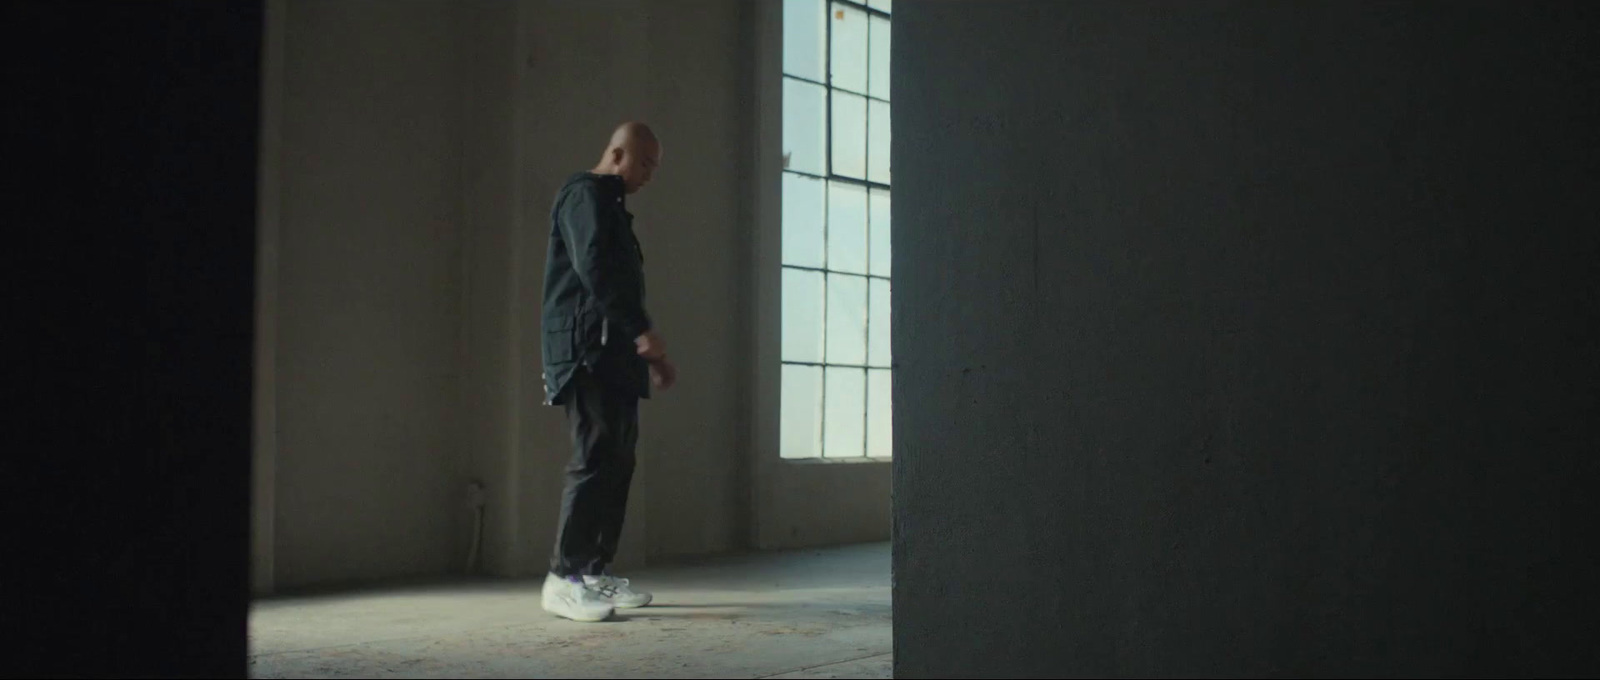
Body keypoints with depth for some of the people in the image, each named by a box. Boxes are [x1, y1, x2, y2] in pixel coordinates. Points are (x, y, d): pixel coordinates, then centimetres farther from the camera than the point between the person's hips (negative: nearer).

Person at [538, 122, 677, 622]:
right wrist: (642, 330, -22)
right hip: (587, 352, -10)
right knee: (596, 460, -14)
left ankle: (596, 573, 8)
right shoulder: (586, 195, -5)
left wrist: (651, 355, 21)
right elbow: (593, 267, -20)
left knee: (617, 463, 6)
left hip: (612, 354, 10)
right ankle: (563, 579, -13)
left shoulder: (610, 206, 26)